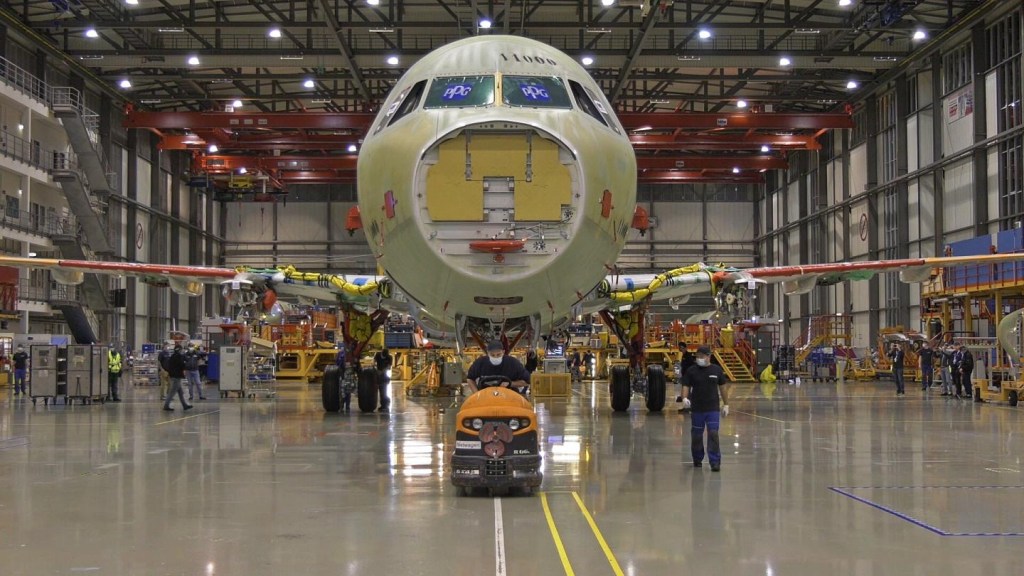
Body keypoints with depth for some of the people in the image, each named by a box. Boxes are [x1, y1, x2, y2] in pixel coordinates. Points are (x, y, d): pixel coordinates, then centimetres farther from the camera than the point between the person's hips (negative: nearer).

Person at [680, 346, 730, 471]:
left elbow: (723, 387, 10)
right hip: (696, 409, 1)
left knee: (713, 435, -9)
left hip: (713, 409, -1)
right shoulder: (691, 371, 0)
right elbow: (686, 386, -2)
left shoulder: (717, 370, 2)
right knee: (696, 436, 9)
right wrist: (685, 398, -22)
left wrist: (726, 404, 9)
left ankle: (715, 462, -6)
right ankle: (697, 460, 26)